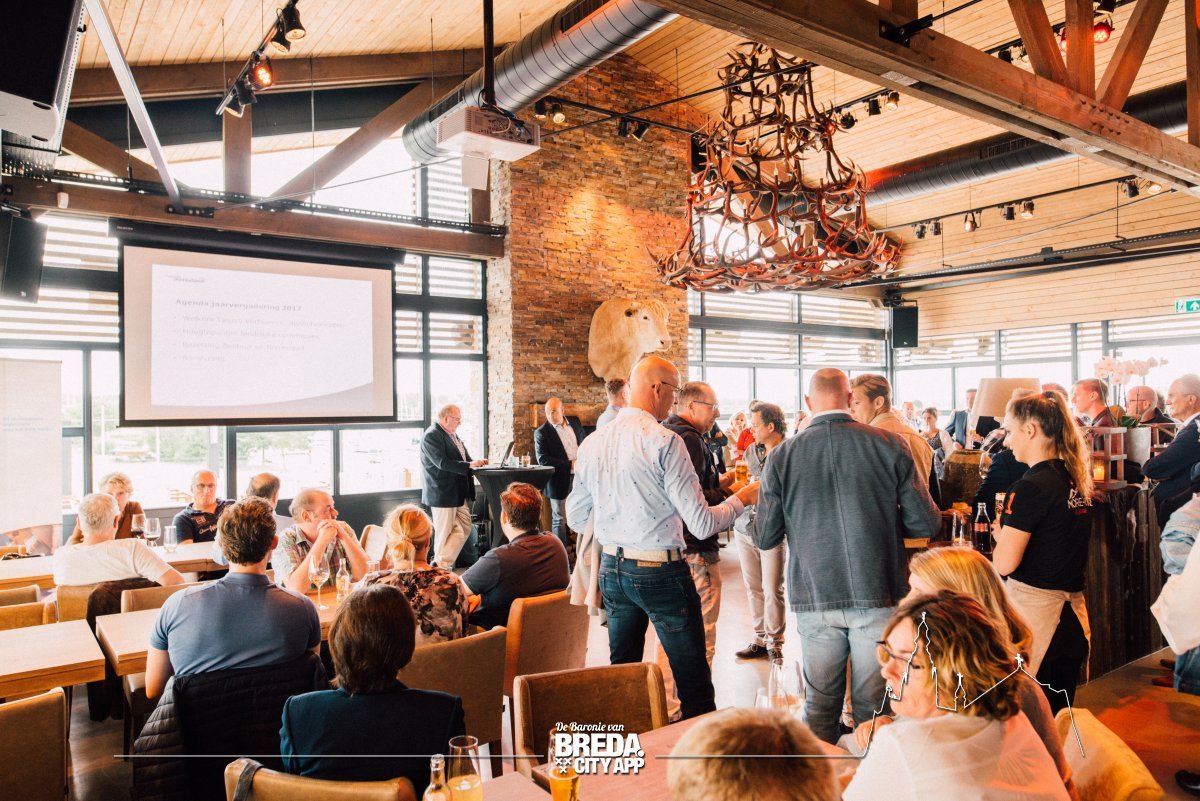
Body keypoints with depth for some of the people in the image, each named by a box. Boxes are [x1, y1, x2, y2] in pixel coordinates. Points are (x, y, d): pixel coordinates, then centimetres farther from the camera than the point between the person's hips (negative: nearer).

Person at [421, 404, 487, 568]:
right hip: (443, 493, -9)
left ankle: (445, 563, 17)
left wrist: (476, 462, -2)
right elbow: (442, 462, -25)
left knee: (464, 529, 9)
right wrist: (469, 465, -27)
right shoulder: (432, 436, -15)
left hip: (459, 493, 9)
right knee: (445, 534, 1)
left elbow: (462, 458, 19)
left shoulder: (452, 434, 14)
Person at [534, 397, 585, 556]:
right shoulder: (541, 432, -7)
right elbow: (542, 459, -16)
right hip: (560, 481, -4)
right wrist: (569, 464, -19)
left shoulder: (575, 424, 8)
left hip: (579, 477, 5)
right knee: (560, 519, 3)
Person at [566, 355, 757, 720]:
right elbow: (702, 524, -16)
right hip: (660, 571, -6)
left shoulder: (592, 443, 1)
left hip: (612, 569, 7)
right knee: (694, 680, 6)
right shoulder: (665, 442, -17)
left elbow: (575, 519, 10)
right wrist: (742, 498, 1)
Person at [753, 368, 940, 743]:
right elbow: (926, 523, -3)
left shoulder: (782, 456, -5)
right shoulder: (890, 445, -6)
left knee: (820, 705, 15)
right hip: (878, 595, -1)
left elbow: (765, 538, -1)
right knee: (872, 705, 11)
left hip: (814, 599, 1)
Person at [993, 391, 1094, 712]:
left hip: (1033, 610, -8)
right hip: (1072, 612, 8)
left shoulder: (1031, 486, -17)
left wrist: (1000, 535, 0)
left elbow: (1005, 563, -19)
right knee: (1058, 716, 17)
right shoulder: (1076, 480, 8)